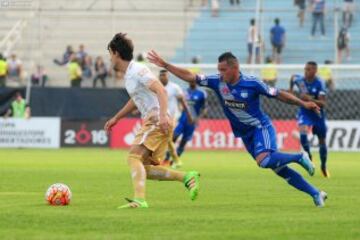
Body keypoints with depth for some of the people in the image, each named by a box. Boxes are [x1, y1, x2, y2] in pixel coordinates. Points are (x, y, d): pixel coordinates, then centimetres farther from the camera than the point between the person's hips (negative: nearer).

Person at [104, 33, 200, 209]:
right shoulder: (128, 74, 19)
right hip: (150, 123, 10)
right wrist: (116, 118, 37)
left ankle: (139, 200, -31)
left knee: (134, 156, -20)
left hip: (157, 122, -10)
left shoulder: (137, 70, -11)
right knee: (144, 169, 5)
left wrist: (163, 116, -34)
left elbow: (161, 90, -22)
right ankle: (187, 177, 5)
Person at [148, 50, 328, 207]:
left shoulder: (252, 83, -16)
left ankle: (299, 157, -7)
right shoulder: (217, 82, -4)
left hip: (261, 127, -5)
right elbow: (189, 76, -2)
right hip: (245, 134, 5)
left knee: (264, 160, -32)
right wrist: (165, 65, -7)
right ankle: (316, 193, 9)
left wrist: (303, 104, -10)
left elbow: (278, 94, -7)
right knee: (276, 166, 2)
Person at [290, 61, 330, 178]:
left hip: (317, 113, -1)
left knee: (322, 141, 10)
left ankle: (324, 166, 31)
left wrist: (310, 99, -38)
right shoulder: (299, 79, -13)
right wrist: (291, 89, 14)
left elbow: (322, 103, -25)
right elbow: (293, 77, 14)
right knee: (303, 133, -27)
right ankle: (308, 156, -2)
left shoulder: (319, 83, -21)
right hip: (304, 113, 1)